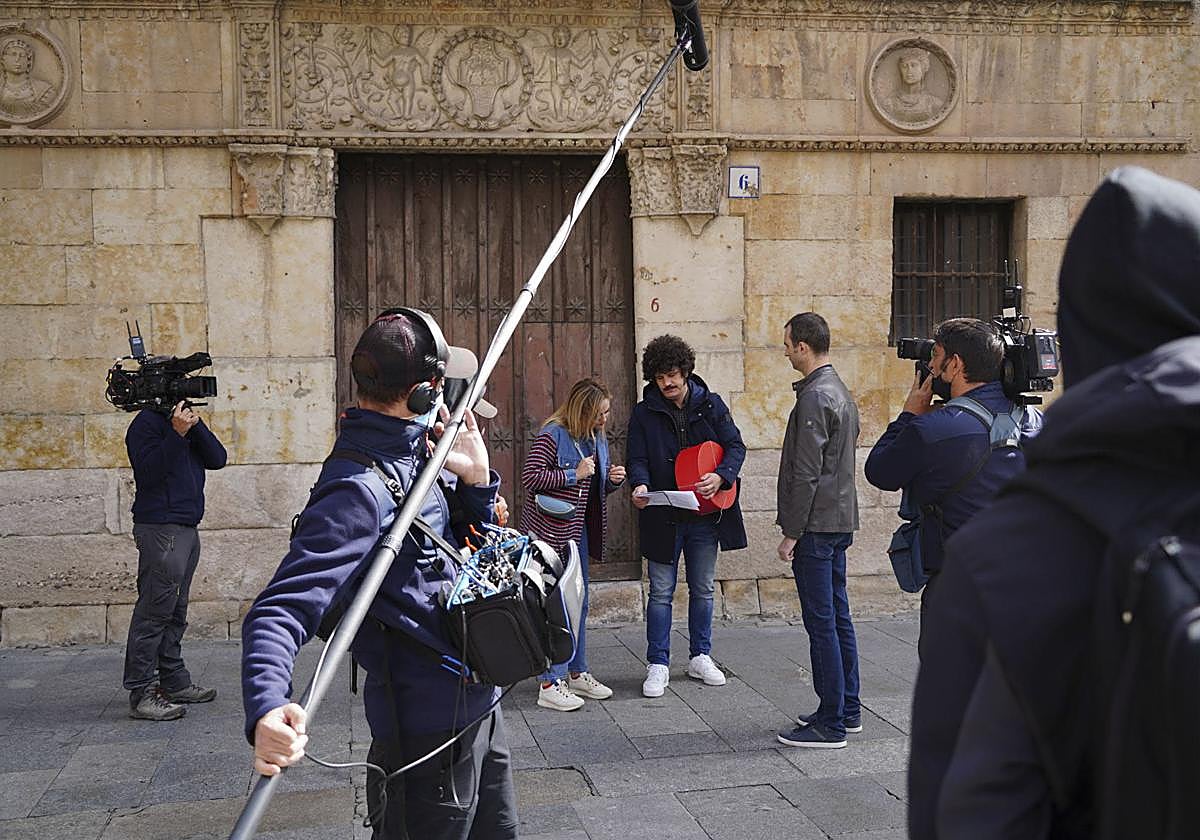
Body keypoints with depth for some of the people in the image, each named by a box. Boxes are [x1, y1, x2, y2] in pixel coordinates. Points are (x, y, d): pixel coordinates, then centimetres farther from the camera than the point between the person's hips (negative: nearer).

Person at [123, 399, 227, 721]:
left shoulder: (185, 420, 18)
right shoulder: (147, 422, -7)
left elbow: (217, 459, 6)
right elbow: (148, 472, -19)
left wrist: (196, 425, -7)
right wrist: (177, 434, -25)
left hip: (187, 529, 9)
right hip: (161, 528, -9)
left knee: (175, 613, 13)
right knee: (154, 610, -9)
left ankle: (174, 682, 20)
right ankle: (140, 694, -8)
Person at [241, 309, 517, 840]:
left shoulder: (415, 459, 5)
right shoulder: (358, 490, -24)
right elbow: (281, 609, -32)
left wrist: (476, 479, -2)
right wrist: (267, 708, -51)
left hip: (481, 708, 9)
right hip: (430, 735, -9)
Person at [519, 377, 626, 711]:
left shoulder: (598, 439, 11)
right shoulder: (553, 435, -14)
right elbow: (529, 478, -21)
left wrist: (613, 480, 0)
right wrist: (574, 474, -20)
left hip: (579, 532, 9)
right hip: (550, 532, -9)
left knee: (578, 604, 15)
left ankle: (577, 673, 28)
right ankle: (550, 684, -1)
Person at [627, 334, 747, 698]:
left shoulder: (710, 404, 2)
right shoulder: (644, 413, -1)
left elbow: (735, 445, -1)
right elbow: (637, 459, -6)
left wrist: (720, 477, -20)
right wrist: (640, 485, -28)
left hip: (706, 514, 2)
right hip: (663, 517, -2)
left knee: (703, 589, 13)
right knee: (661, 592, 2)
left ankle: (700, 657, 26)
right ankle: (658, 665, 9)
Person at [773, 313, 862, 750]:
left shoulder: (814, 397, -17)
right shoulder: (841, 392, 15)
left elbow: (806, 473, -20)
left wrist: (791, 532, -16)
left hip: (816, 525, -10)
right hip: (841, 521, 10)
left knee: (821, 623, -5)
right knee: (838, 617, 15)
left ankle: (830, 724, 0)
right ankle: (847, 710, 23)